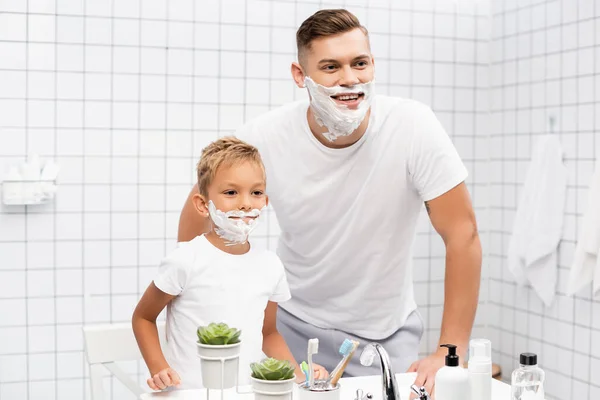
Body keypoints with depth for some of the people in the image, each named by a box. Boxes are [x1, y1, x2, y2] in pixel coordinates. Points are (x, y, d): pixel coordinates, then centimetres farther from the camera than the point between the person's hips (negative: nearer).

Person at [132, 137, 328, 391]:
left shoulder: (270, 265, 4)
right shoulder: (186, 261, -9)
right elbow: (143, 317, 4)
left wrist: (299, 375, 5)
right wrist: (158, 370, -9)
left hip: (251, 391, 5)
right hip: (190, 392, -5)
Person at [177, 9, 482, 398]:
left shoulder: (414, 125, -22)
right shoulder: (264, 138, -18)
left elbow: (462, 235, -20)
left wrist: (450, 353, -22)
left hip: (388, 335, 0)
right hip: (295, 326, 1)